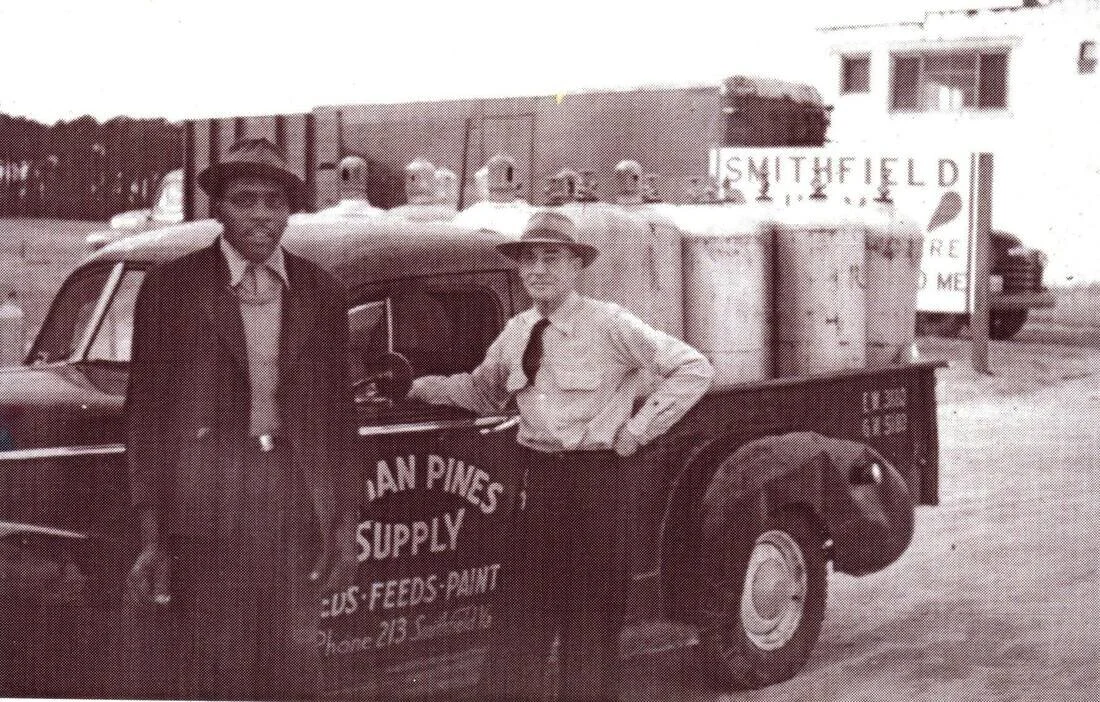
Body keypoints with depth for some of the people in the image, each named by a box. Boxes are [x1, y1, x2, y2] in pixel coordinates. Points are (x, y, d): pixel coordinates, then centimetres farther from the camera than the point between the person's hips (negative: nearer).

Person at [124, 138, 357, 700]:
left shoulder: (322, 294, 10)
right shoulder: (170, 287, 1)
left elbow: (337, 412, 14)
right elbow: (145, 414, 0)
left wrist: (343, 519, 8)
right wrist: (150, 536, -7)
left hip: (296, 504, 3)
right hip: (205, 502, -3)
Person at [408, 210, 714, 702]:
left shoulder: (609, 325, -9)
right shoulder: (516, 332, 9)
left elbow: (694, 369, -10)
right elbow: (482, 392, 25)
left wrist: (637, 430, -10)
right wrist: (417, 385, 12)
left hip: (594, 480, -5)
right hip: (536, 478, 5)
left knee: (591, 622, 2)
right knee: (521, 614, 7)